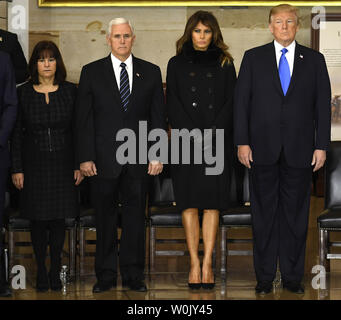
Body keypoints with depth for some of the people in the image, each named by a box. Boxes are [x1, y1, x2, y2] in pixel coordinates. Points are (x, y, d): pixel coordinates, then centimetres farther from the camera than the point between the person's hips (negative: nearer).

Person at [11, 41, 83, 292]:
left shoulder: (70, 91, 4)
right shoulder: (24, 93, 3)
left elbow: (78, 130, 4)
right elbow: (17, 133, 2)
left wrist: (78, 165, -1)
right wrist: (17, 168, -3)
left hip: (62, 163, 0)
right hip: (34, 165, 0)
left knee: (59, 219, 1)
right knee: (38, 219, 3)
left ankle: (55, 272, 12)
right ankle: (41, 272, 12)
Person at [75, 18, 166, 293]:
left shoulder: (151, 72, 8)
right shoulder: (91, 72, 5)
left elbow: (158, 118, 7)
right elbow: (84, 119, 2)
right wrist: (85, 157, -6)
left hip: (138, 158, 1)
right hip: (104, 158, -1)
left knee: (135, 216, 6)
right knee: (105, 219, 4)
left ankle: (133, 274, 15)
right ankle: (106, 275, 14)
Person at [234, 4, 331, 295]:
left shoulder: (314, 60, 8)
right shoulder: (253, 58, 7)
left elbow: (323, 105, 6)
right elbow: (241, 102, 4)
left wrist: (321, 146, 0)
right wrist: (242, 142, -4)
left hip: (299, 151, 0)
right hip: (263, 149, 0)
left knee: (296, 215, 4)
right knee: (264, 214, 4)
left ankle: (293, 276, 12)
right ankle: (265, 276, 11)